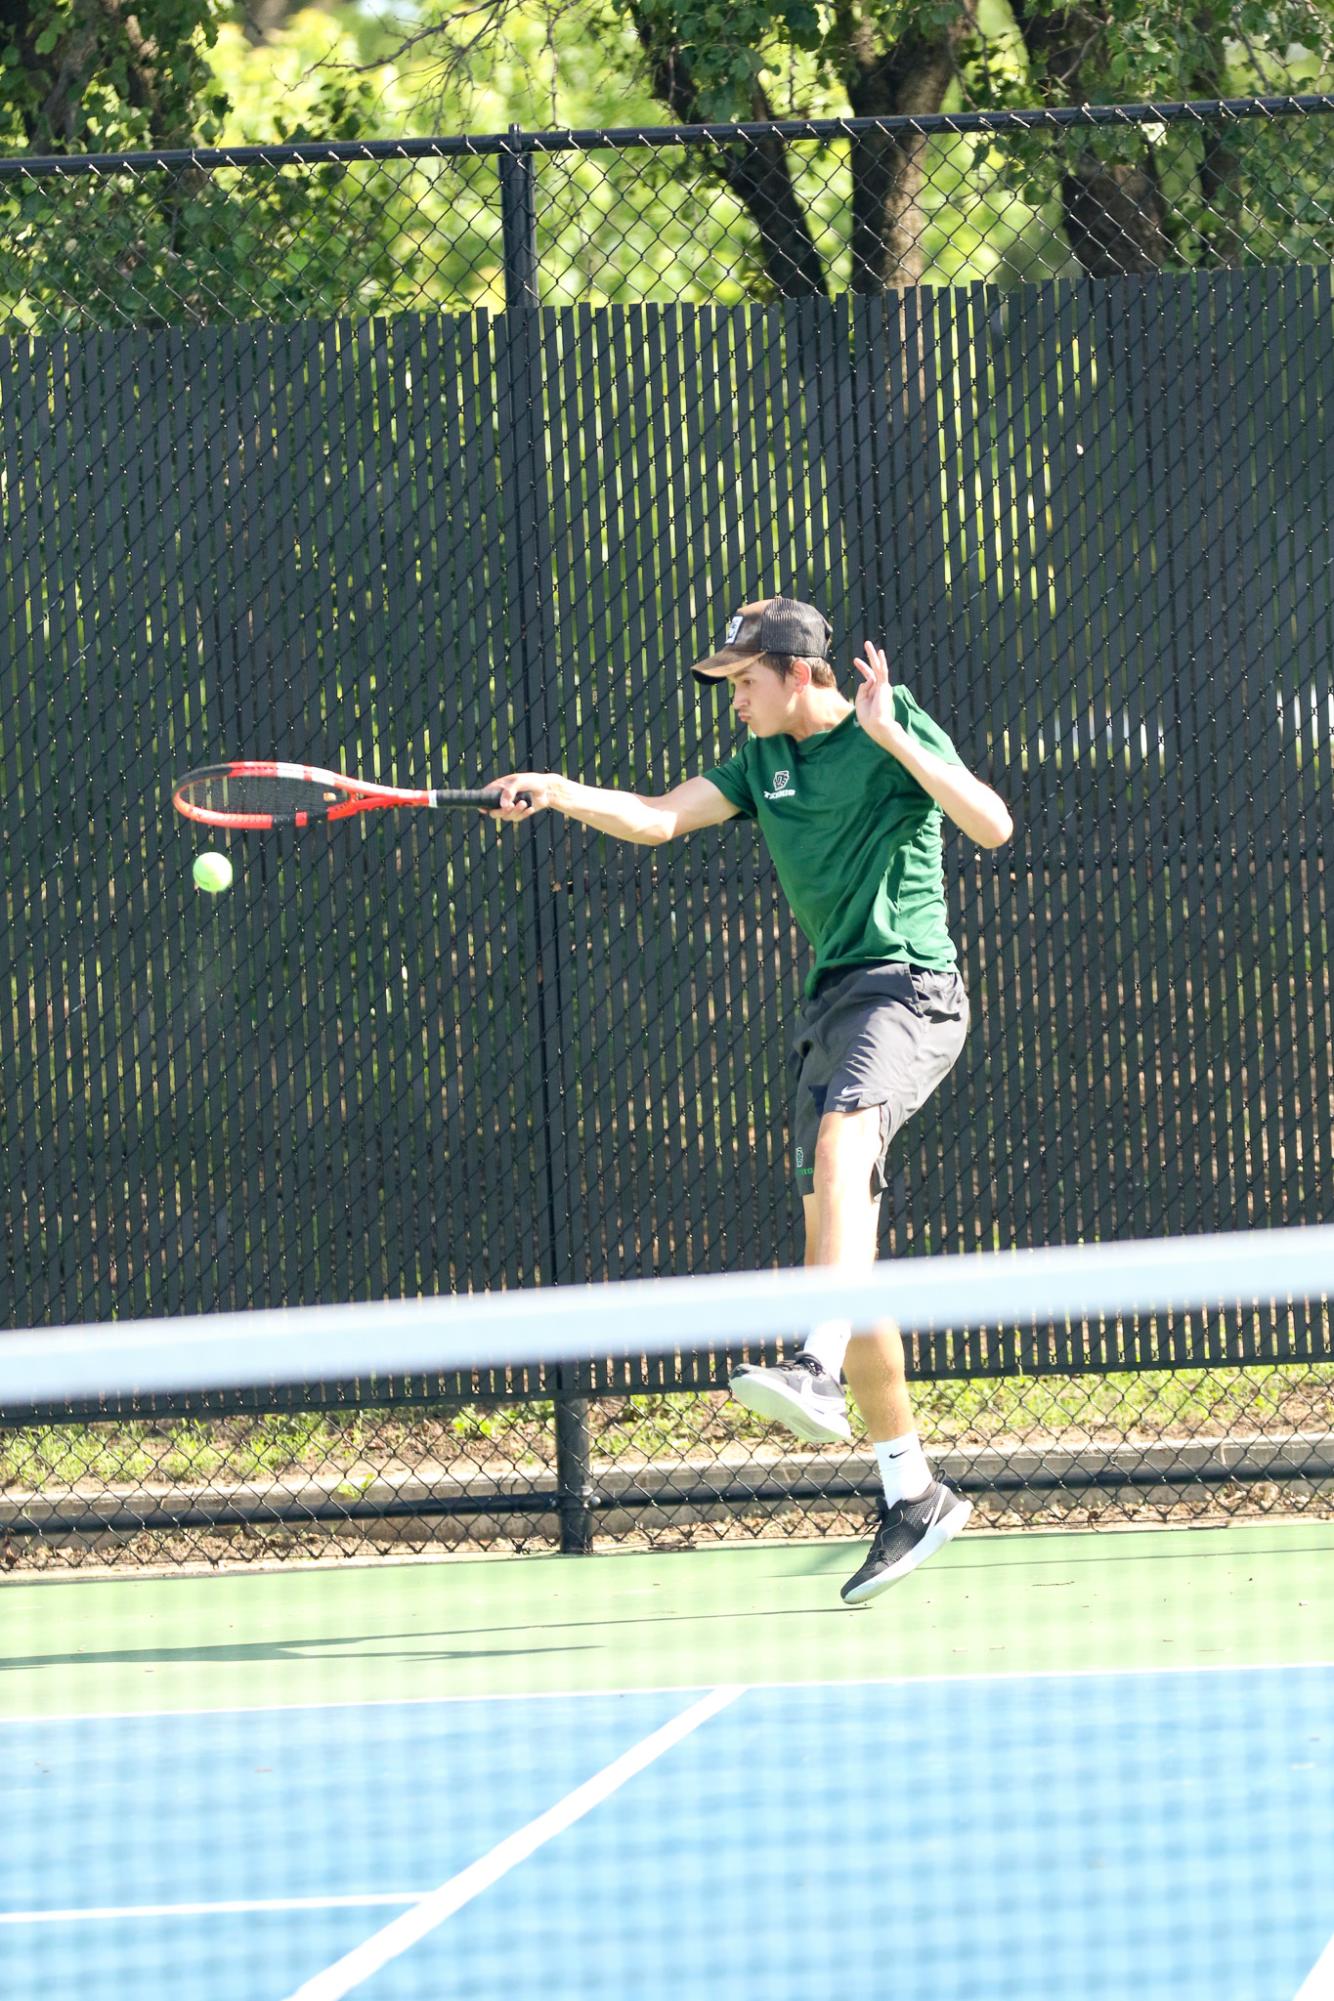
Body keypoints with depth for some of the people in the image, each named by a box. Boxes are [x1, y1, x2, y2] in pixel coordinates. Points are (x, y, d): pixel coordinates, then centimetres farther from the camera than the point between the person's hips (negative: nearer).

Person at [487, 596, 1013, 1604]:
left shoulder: (896, 734, -4)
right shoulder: (765, 764, 16)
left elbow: (992, 825, -15)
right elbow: (656, 818, 8)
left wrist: (895, 738, -22)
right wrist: (562, 794, -8)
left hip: (911, 988, -7)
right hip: (832, 1001, 8)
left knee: (840, 1141, -35)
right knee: (839, 1252, 2)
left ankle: (819, 1371, -51)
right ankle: (913, 1493, 7)